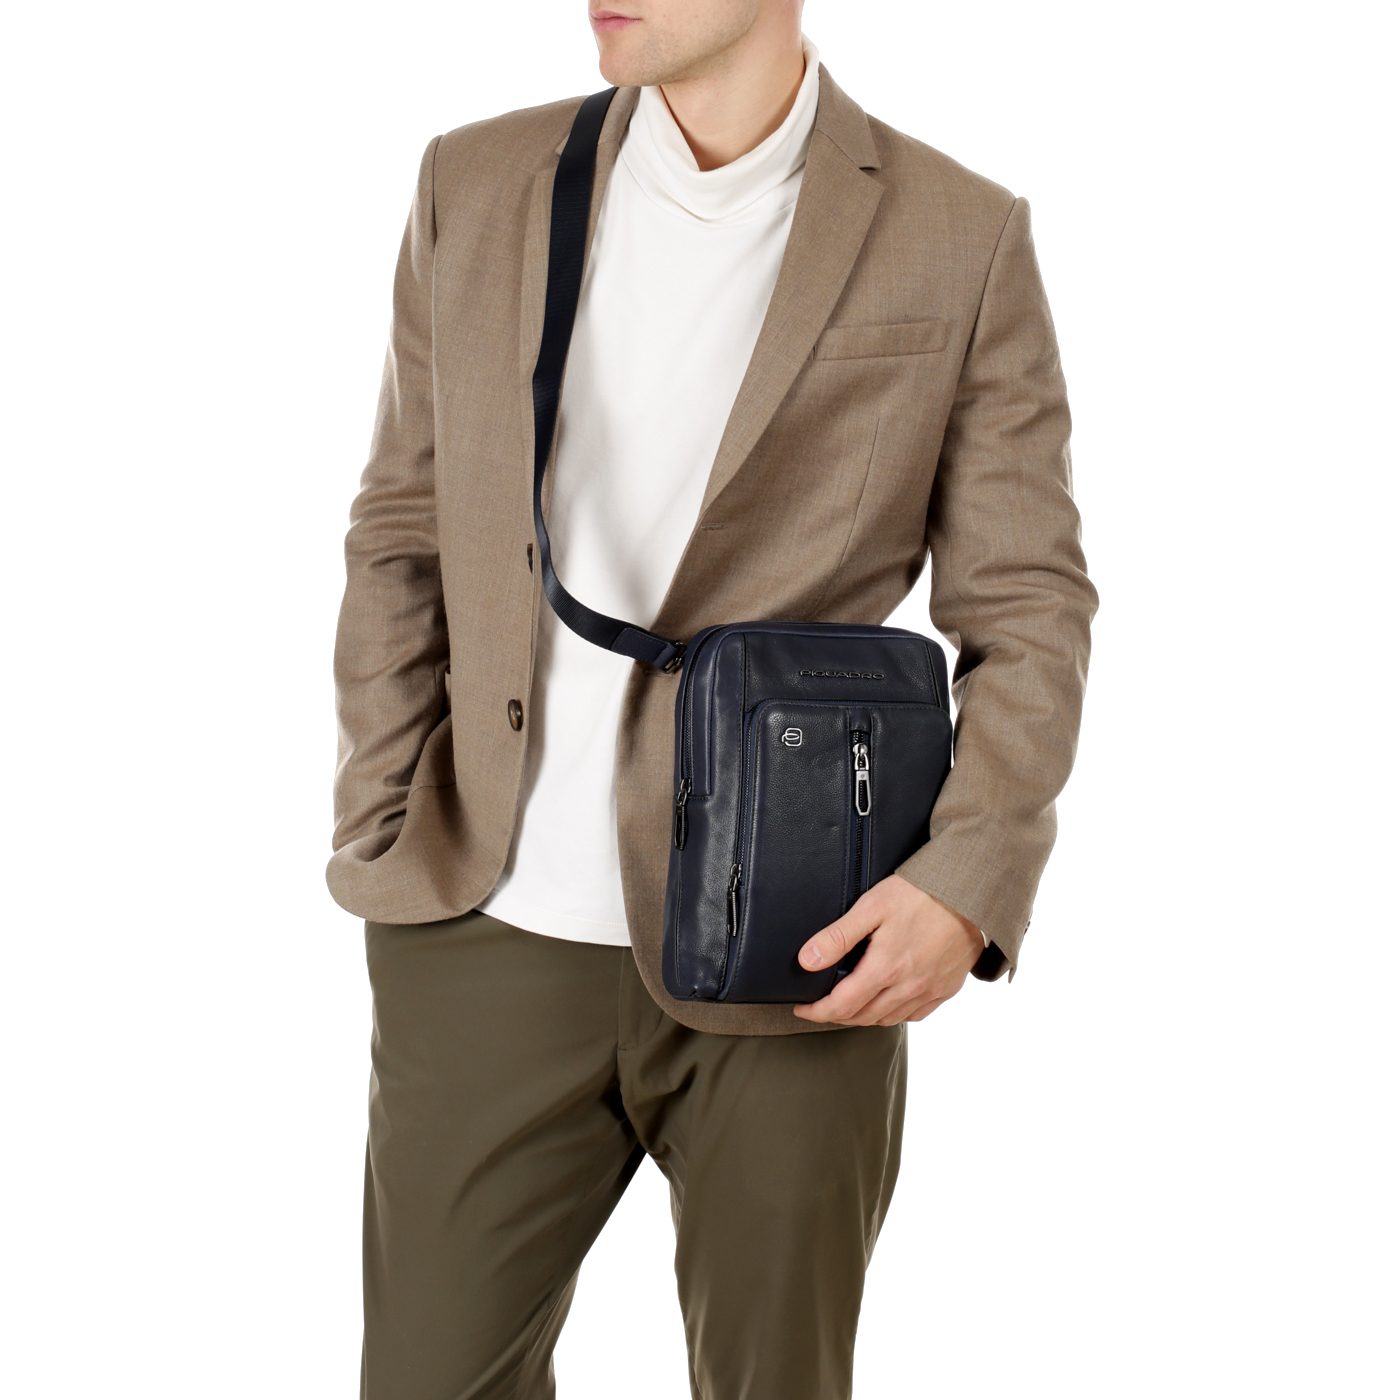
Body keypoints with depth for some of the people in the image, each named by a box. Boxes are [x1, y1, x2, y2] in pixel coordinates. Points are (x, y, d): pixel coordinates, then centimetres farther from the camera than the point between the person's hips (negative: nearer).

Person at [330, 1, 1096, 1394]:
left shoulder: (962, 241, -3)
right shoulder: (475, 184, 5)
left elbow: (1028, 610, -2)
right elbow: (401, 539, 10)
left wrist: (967, 882, -16)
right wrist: (378, 848, 4)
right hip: (493, 931, 2)